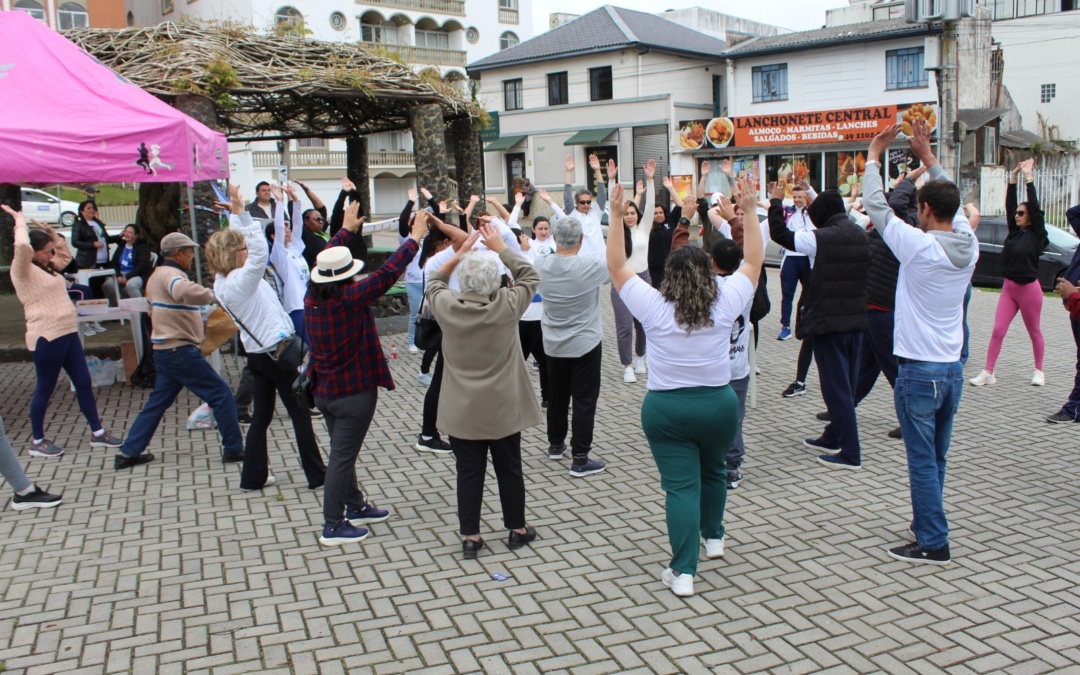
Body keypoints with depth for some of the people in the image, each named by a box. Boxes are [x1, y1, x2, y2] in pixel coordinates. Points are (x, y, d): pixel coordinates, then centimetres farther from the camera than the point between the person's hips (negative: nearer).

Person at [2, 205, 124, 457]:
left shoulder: (47, 267, 16)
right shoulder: (22, 270, -9)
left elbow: (66, 255, 34)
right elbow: (22, 246, -29)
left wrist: (51, 233, 19)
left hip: (68, 333, 9)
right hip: (46, 337, -9)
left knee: (84, 383, 10)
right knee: (45, 389, 2)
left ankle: (98, 433, 17)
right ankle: (37, 441, 16)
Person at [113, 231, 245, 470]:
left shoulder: (157, 275, 17)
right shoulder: (171, 274, -16)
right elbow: (185, 291, -40)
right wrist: (211, 295, -25)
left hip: (164, 350, 10)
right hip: (181, 351, -10)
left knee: (157, 402, 16)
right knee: (221, 394, -3)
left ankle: (129, 452, 18)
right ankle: (233, 449, 2)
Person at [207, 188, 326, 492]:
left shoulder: (223, 282, 4)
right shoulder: (240, 281, -20)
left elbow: (235, 240, 16)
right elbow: (260, 251, -34)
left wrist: (236, 215, 11)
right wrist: (242, 215, -31)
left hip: (257, 353, 9)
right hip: (278, 351, -9)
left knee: (261, 416, 16)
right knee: (300, 414, 2)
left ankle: (253, 476, 21)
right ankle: (317, 475, 9)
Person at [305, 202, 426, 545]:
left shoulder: (313, 295, -3)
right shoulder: (350, 298, -22)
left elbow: (325, 260, 13)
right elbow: (389, 271, -22)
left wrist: (347, 229, 25)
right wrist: (415, 238, -12)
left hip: (324, 389, 8)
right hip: (354, 391, -8)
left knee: (343, 452, 20)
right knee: (342, 457, -1)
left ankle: (355, 505, 35)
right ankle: (333, 526, 6)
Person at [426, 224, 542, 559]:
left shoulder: (447, 307, -12)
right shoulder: (506, 306, -17)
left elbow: (434, 282, 10)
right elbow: (530, 276, 0)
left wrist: (460, 252, 5)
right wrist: (500, 247, -1)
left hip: (463, 411, 1)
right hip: (503, 409, -1)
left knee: (469, 472, 10)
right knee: (509, 469, 14)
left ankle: (470, 537, 16)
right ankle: (517, 529, 27)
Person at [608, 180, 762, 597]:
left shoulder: (654, 308, -11)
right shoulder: (725, 306, -7)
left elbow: (617, 267, -4)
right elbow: (753, 262, 4)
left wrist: (616, 217, -5)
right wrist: (749, 213, 7)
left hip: (666, 410, -2)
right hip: (719, 406, 3)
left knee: (680, 486, -1)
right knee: (713, 471, 27)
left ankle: (683, 572, -5)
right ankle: (713, 537, 44)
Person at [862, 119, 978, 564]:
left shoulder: (919, 246, -17)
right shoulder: (968, 246, 1)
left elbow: (875, 205, -9)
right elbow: (954, 204, 18)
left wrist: (874, 155, 3)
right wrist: (927, 156, 23)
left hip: (919, 372, -7)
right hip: (953, 370, 7)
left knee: (922, 461, 0)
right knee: (935, 458, 17)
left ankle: (933, 543, 6)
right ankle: (929, 527, 30)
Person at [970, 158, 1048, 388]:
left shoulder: (1037, 234, -6)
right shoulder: (1014, 232, 7)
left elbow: (1034, 206, -13)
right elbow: (1009, 204, 4)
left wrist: (1028, 177, -12)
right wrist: (1013, 177, 0)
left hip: (1029, 289, -5)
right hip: (1008, 287, 5)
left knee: (1034, 332, 10)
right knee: (998, 331, -1)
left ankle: (1039, 371, 25)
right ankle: (988, 373, -1)